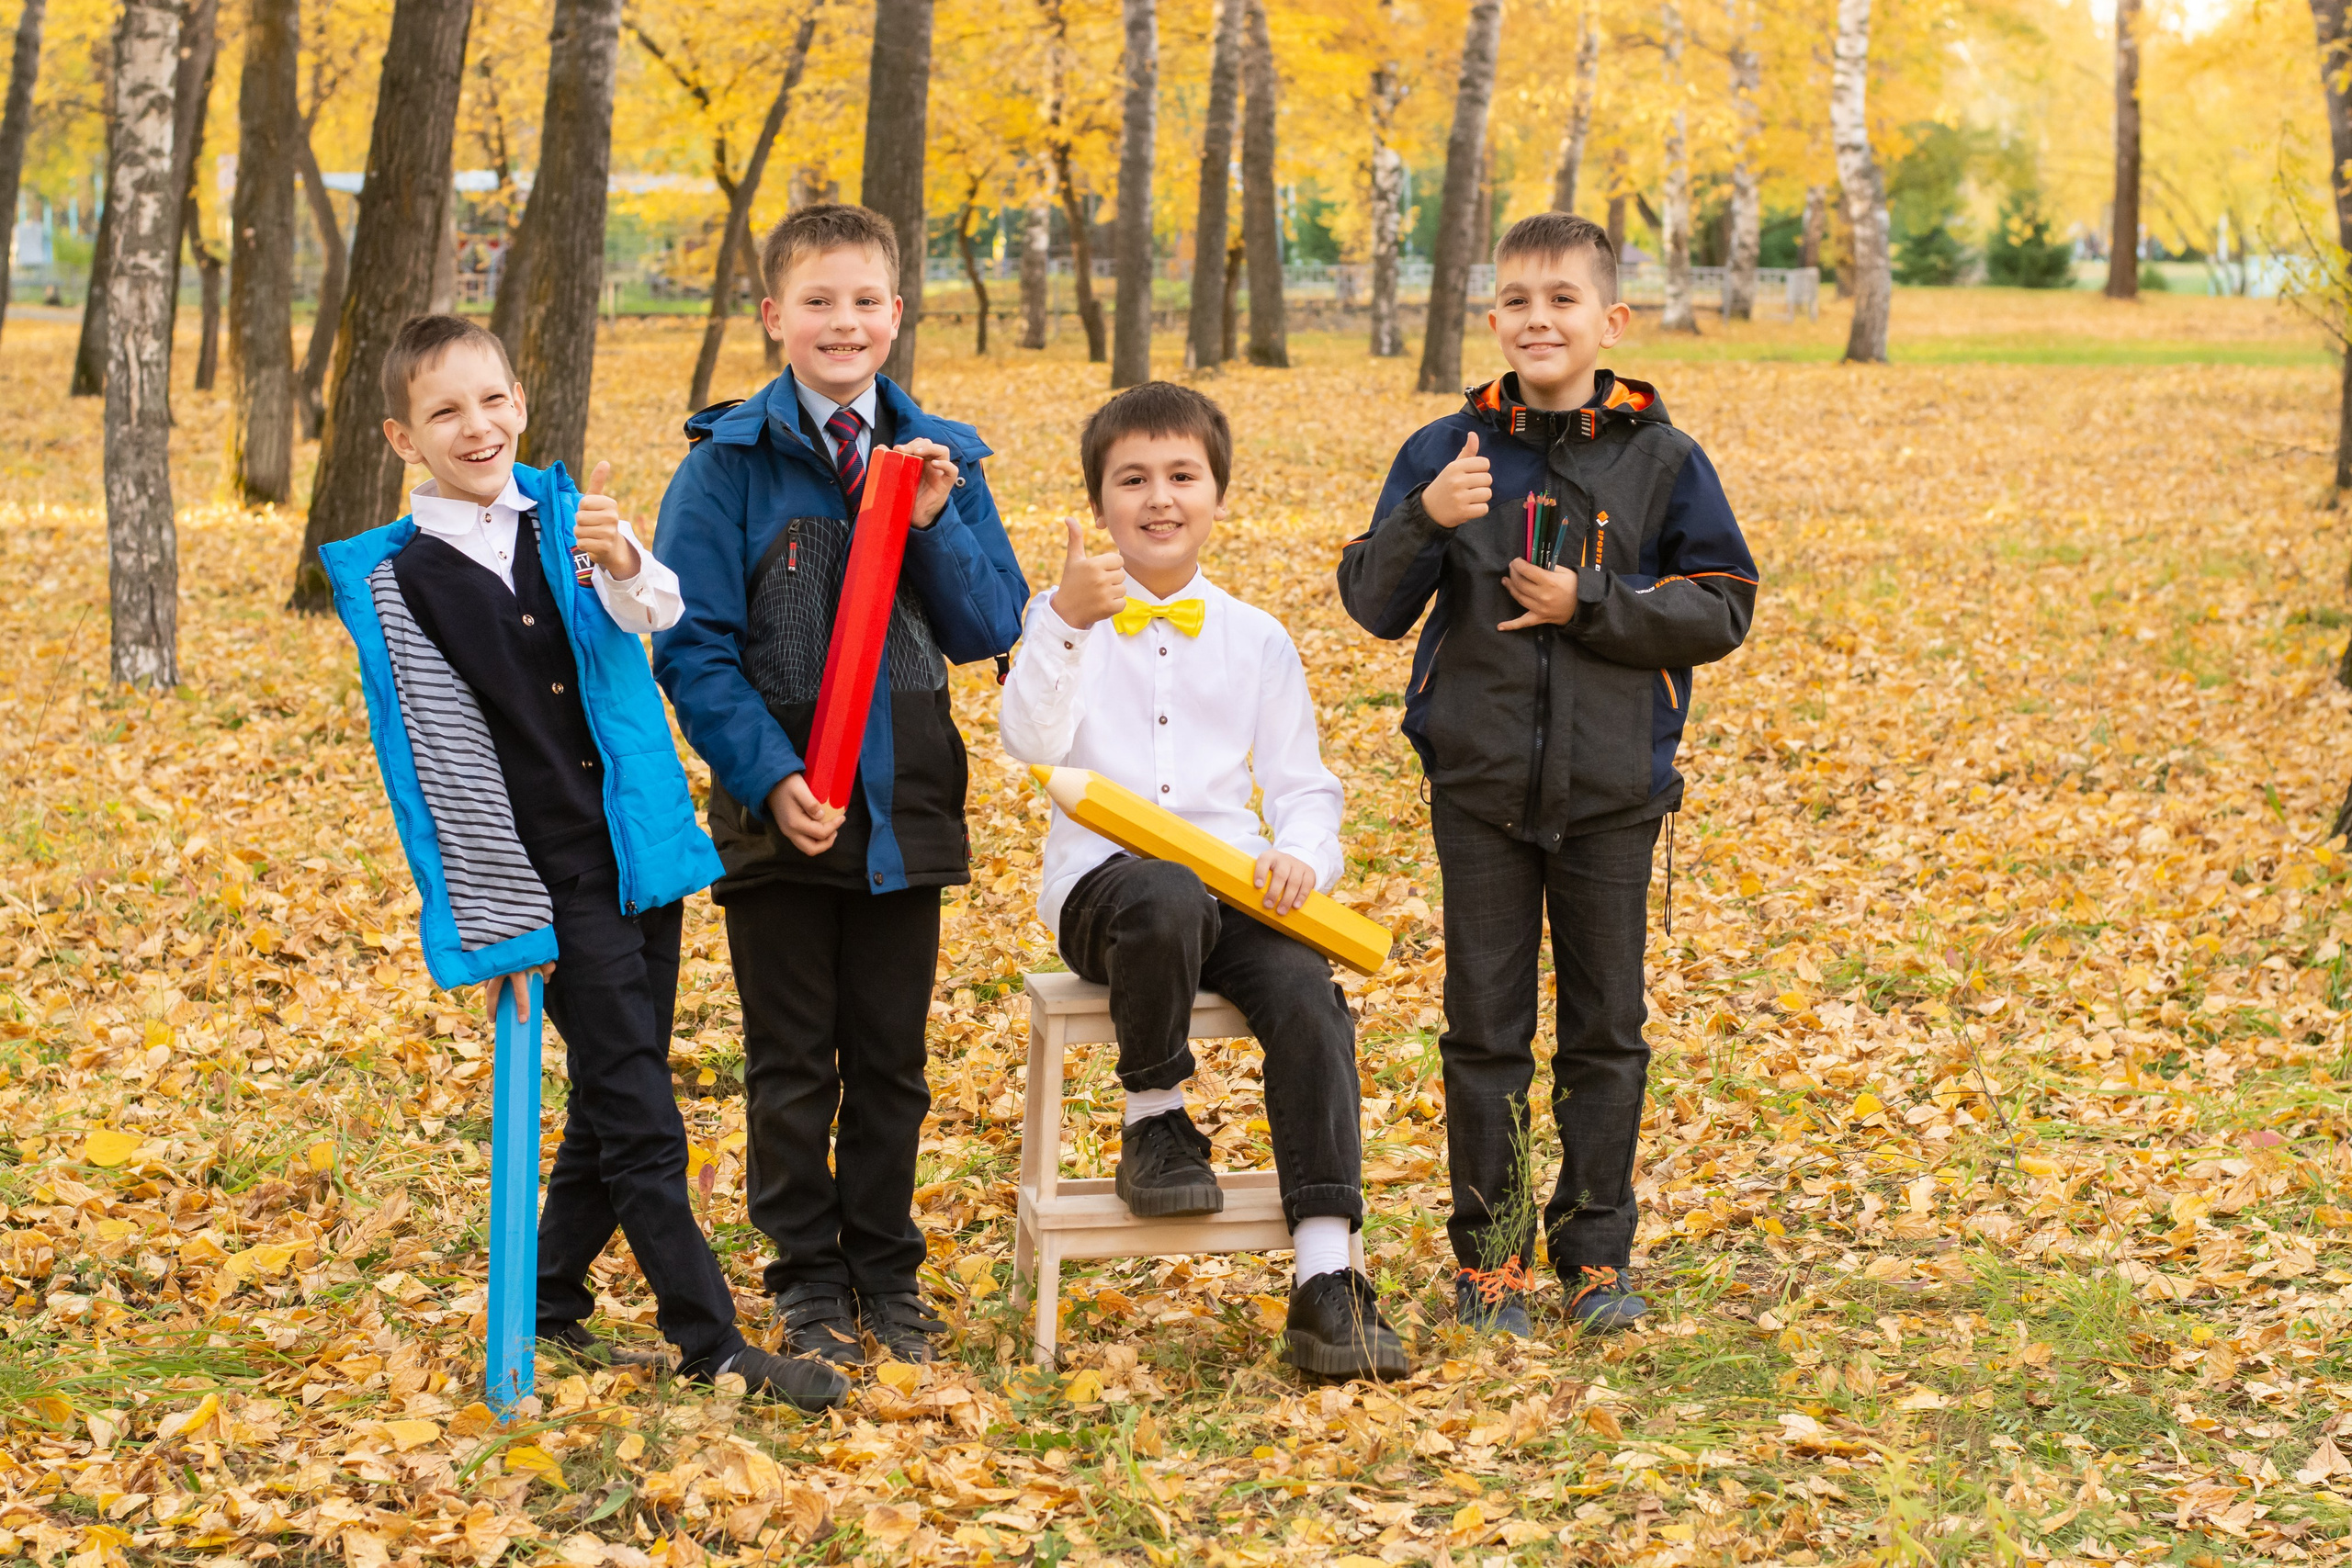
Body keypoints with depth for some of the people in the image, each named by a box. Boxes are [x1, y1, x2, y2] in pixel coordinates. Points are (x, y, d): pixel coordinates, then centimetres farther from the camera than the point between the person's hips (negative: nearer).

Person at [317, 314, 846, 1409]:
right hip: (553, 883, -5)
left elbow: (657, 611, -14)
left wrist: (621, 564, -37)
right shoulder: (397, 577, -6)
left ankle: (553, 1308, 30)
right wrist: (503, 919, -10)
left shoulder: (567, 516, 5)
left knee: (612, 1104, 13)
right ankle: (712, 1342, 2)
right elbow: (443, 758, -8)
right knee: (638, 1121, -5)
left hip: (640, 854, 5)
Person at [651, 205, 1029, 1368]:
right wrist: (770, 776, -18)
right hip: (779, 805, -3)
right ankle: (809, 1285, 18)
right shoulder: (730, 461, -5)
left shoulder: (940, 460, 5)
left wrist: (937, 527, -13)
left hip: (904, 802, 3)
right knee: (792, 1062, 7)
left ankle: (887, 1274, 24)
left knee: (891, 1057, 11)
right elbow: (693, 645, -8)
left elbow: (994, 629, 2)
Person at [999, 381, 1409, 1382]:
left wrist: (1301, 856, -8)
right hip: (1102, 880, -3)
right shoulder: (1065, 618, 7)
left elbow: (1302, 783, 14)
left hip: (1234, 887, 3)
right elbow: (1031, 742, -11)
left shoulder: (1256, 641, 15)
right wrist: (1066, 623, -26)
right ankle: (1155, 1117, -12)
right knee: (1166, 897, -39)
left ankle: (1326, 1281, -28)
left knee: (1307, 996, -27)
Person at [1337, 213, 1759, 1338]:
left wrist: (1592, 606, -13)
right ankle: (1490, 1255, 16)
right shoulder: (1446, 452, 0)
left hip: (1613, 789, 0)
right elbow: (1372, 605, -2)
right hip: (1480, 783, 0)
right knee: (1486, 1030, 6)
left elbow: (1722, 609, -2)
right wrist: (1425, 520, -20)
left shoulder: (1660, 460, -1)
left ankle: (1596, 1253, 19)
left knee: (1605, 1030, 8)